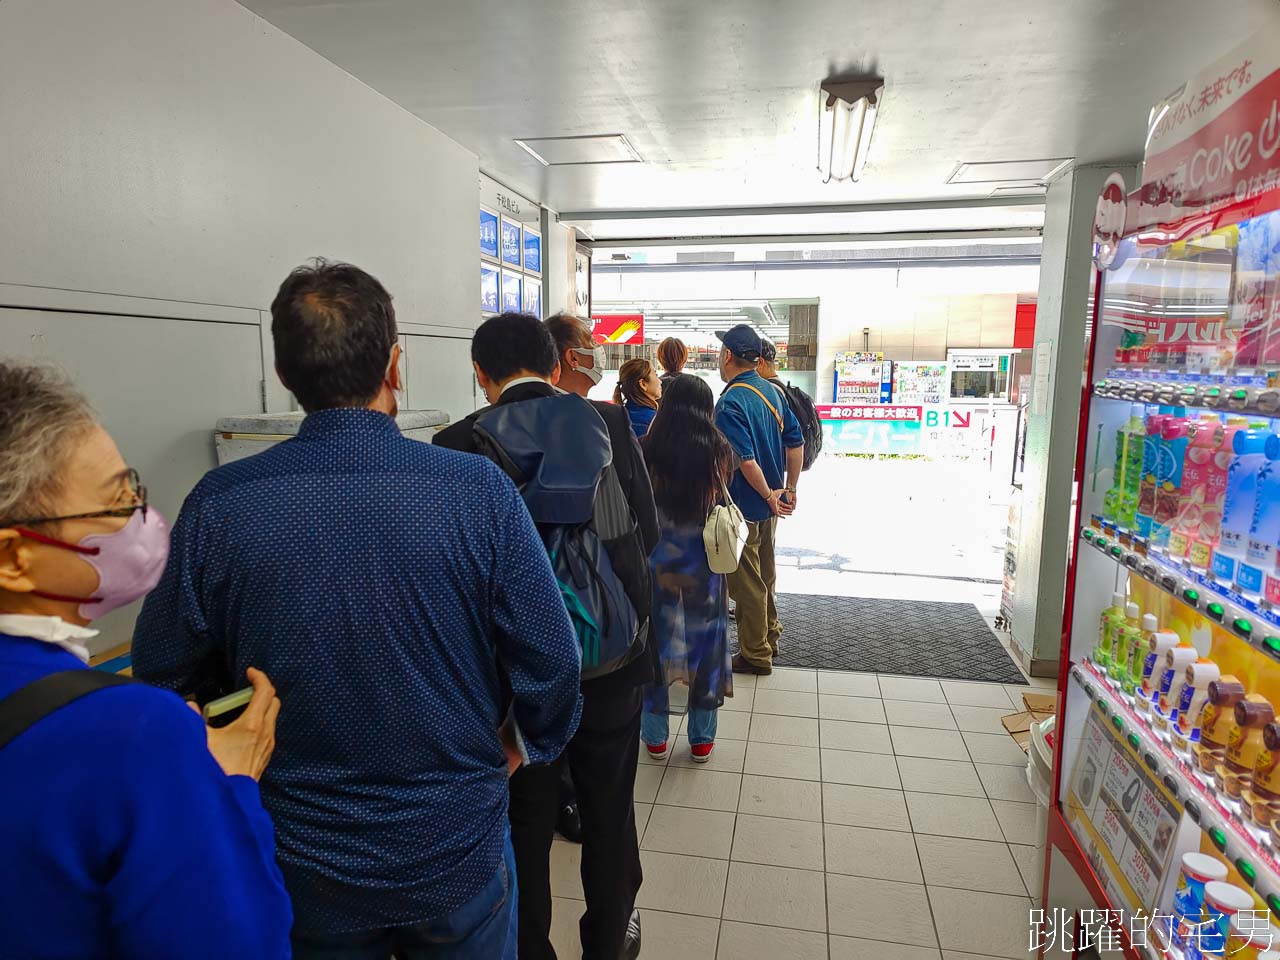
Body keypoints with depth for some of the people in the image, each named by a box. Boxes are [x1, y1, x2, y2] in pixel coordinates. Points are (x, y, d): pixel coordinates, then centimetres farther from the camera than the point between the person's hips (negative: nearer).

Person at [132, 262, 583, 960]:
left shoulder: (216, 507, -16)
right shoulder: (480, 492, -21)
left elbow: (165, 676, -4)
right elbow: (550, 661, -15)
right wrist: (529, 744, 5)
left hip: (302, 869, 2)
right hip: (458, 850, -1)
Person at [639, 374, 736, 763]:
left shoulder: (643, 450, -14)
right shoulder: (719, 451, -10)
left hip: (654, 565, -1)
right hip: (704, 567, 1)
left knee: (653, 645, 14)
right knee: (706, 645, 15)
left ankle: (655, 738, 27)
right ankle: (701, 739, 27)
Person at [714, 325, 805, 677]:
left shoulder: (730, 402, -21)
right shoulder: (773, 391, 4)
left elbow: (745, 461, -27)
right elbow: (796, 443, 5)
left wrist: (769, 495, -14)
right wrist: (788, 490, 9)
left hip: (743, 505, -8)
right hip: (769, 503, 8)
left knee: (745, 581, 5)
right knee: (765, 572, 23)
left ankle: (755, 654, 17)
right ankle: (769, 635, 38)